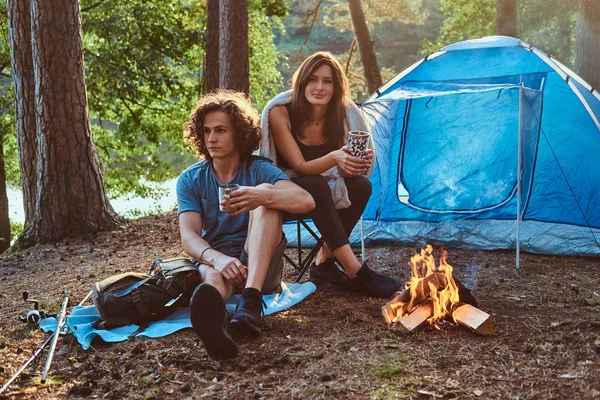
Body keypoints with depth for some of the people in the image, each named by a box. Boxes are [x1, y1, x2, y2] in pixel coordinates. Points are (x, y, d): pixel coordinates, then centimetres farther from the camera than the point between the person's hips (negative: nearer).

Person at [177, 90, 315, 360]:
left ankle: (251, 301, -45)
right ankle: (213, 319, -79)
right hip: (216, 260, 0)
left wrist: (264, 196, -39)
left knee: (266, 195, -25)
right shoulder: (190, 180, 5)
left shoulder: (259, 169, 0)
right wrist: (216, 258, -33)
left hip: (262, 265, 0)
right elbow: (189, 236, -9)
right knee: (212, 274, -38)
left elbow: (306, 201, -17)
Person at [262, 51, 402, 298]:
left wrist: (353, 165, -33)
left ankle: (324, 262, -15)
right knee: (316, 185, -36)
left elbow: (343, 167, -7)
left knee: (360, 185, -24)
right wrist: (334, 158, -43)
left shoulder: (340, 114, -8)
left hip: (321, 190, 5)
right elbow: (300, 167, -23)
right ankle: (355, 272, -38)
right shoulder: (280, 113, -21)